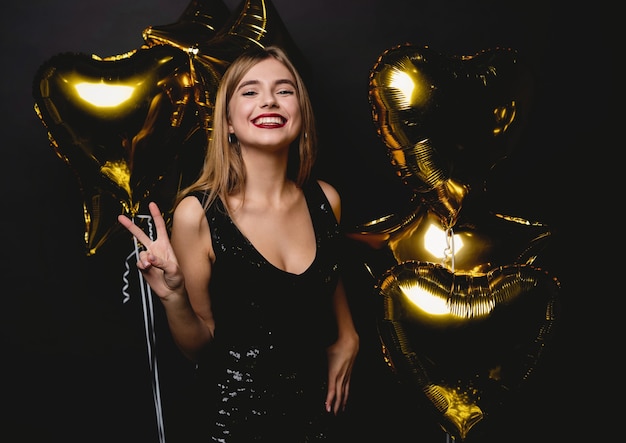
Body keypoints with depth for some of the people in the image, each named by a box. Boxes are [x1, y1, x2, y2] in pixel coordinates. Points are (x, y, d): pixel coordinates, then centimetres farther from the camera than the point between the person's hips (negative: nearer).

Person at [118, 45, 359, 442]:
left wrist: (347, 339, 2)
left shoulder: (325, 199, -9)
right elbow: (200, 346, -11)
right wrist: (174, 297, -28)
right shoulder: (197, 214, -20)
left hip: (320, 401, 4)